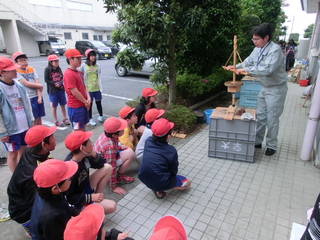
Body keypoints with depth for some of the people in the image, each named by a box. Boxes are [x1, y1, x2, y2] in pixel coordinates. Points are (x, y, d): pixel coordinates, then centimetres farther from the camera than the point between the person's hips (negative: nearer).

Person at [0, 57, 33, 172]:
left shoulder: (19, 85, 3)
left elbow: (27, 104, 11)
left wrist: (31, 121, 11)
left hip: (24, 126, 6)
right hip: (10, 129, -6)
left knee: (23, 150, 19)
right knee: (13, 154, 10)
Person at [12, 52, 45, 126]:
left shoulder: (32, 69, 7)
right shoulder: (16, 71, -8)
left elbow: (37, 83, -2)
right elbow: (26, 84, -16)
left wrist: (39, 97, -12)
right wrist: (40, 86, -3)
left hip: (37, 97, 5)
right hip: (28, 99, -5)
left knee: (39, 117, 14)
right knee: (33, 120, -1)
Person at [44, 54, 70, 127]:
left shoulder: (59, 69, 5)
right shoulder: (47, 69, -8)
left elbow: (62, 77, 5)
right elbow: (46, 80, -9)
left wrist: (60, 83, -13)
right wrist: (55, 84, -18)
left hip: (61, 89, 4)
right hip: (52, 90, -4)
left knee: (63, 105, 12)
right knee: (54, 106, 7)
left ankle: (65, 119, 26)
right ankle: (56, 122, 16)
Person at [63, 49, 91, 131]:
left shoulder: (79, 72, 10)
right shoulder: (68, 74, -20)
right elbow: (75, 92, -22)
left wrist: (88, 98, -6)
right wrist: (86, 102, -12)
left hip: (83, 105, 9)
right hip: (75, 107, -9)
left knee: (83, 127, 20)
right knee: (77, 129, 4)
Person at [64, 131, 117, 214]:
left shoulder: (83, 156, -12)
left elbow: (101, 164, 1)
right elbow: (69, 198, -27)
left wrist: (93, 154, -19)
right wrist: (91, 197, -20)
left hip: (85, 187, 8)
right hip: (77, 202, -8)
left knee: (108, 167, 1)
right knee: (111, 206, -20)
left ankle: (96, 195, 7)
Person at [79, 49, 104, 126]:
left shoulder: (97, 66, 3)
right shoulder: (84, 66, -6)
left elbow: (99, 77, 6)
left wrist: (100, 87, 3)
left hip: (97, 88, 3)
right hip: (88, 89, -2)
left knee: (98, 102, 12)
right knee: (89, 104, 7)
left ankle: (101, 116, 30)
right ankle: (90, 119, 20)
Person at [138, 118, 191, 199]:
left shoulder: (148, 141, -9)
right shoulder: (171, 151, -21)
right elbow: (174, 172, -9)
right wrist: (176, 163, 12)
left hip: (143, 178, 6)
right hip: (160, 183, -5)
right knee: (187, 182, 14)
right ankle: (158, 189, 0)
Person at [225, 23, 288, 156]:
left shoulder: (275, 50, -23)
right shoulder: (257, 49, 1)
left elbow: (267, 70, -35)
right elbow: (248, 62, 11)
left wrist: (246, 70, -33)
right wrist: (235, 67, -6)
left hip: (276, 89, -8)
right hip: (264, 87, 8)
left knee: (272, 119, 1)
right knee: (260, 116, 13)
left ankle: (272, 146, 17)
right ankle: (257, 141, 26)